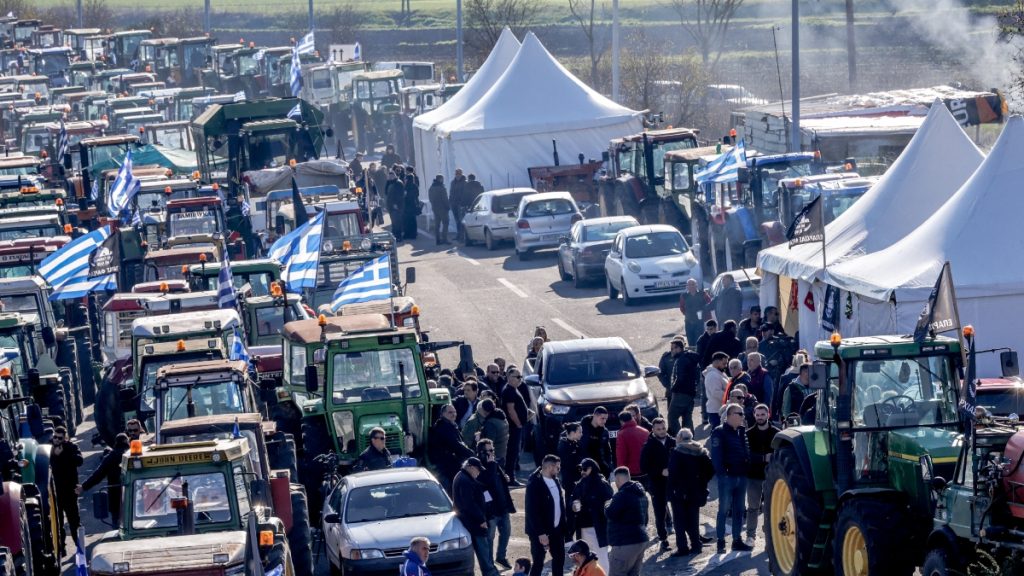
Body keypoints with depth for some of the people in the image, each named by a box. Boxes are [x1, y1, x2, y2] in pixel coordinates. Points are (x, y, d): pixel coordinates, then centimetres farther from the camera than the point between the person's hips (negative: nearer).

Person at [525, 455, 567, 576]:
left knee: (559, 558, 16)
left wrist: (564, 524, 6)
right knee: (538, 563, -3)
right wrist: (541, 533, -22)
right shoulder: (534, 484, -17)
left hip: (556, 529, 8)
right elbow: (532, 511, -19)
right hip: (541, 532, -8)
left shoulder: (556, 481, 8)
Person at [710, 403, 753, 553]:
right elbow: (716, 455, -14)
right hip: (727, 477, -7)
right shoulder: (719, 432, -9)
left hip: (741, 477, 7)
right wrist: (722, 472, -20)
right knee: (724, 510, -3)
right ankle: (720, 541, 2)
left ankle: (737, 540, 17)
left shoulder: (742, 432, 14)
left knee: (739, 510, 11)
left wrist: (747, 468, 8)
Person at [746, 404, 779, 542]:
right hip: (753, 475, 1)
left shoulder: (776, 433, -1)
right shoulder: (748, 434, 2)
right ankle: (750, 535, 12)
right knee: (753, 507, 6)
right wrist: (764, 458, -18)